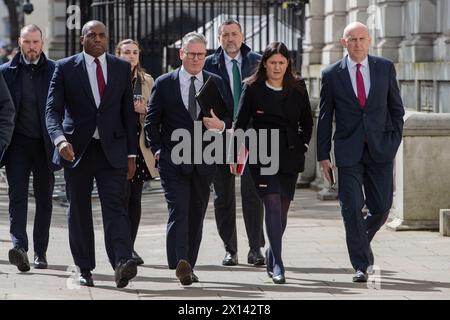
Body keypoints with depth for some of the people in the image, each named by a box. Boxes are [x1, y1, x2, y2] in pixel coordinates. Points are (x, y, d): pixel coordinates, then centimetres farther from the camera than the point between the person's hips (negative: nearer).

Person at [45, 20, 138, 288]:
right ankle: (85, 269, 16)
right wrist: (60, 139, -24)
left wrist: (131, 153, 7)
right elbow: (53, 110, -5)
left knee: (116, 206, -13)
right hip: (76, 150, 0)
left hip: (112, 150, 0)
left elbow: (128, 112, 10)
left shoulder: (122, 68, 8)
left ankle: (122, 264, -26)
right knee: (79, 211, 6)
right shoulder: (65, 68, 1)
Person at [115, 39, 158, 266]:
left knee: (135, 197, 4)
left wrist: (144, 109, -5)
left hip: (139, 143, 3)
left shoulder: (147, 81, 13)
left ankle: (130, 246, 11)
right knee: (122, 194, -10)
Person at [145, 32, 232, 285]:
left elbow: (230, 117, 11)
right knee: (178, 210, -16)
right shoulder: (164, 83, 2)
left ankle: (188, 266, 16)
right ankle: (180, 264, -25)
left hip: (204, 161, 3)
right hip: (173, 160, -3)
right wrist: (157, 149, -4)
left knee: (197, 214, 7)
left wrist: (221, 124, -11)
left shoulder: (216, 83, 8)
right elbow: (151, 121, 6)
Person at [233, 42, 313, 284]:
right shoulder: (253, 89, -1)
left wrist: (302, 145, 7)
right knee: (273, 205, -15)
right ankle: (277, 264, -16)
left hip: (290, 156, 3)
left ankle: (271, 255, 30)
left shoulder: (298, 89, 7)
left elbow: (307, 122, 17)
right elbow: (241, 123, 0)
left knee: (282, 209, 9)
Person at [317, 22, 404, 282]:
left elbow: (396, 108, 10)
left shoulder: (385, 68, 5)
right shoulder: (332, 75, 1)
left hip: (380, 149, 1)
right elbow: (325, 118, 4)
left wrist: (395, 141, 1)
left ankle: (361, 240, 33)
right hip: (349, 152, -1)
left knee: (381, 208, 3)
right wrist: (323, 156, 1)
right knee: (352, 209, -6)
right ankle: (361, 265, 0)